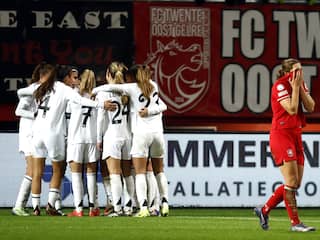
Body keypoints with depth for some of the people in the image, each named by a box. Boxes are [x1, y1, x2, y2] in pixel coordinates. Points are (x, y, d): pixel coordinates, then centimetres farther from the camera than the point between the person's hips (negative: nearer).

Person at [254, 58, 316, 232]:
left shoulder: (301, 85, 12)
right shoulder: (280, 86, -11)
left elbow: (310, 107, 0)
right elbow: (292, 109, -21)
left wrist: (300, 87, -7)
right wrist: (295, 87, -16)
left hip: (296, 135, 8)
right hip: (281, 134, -8)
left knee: (295, 184, 7)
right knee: (292, 182, -11)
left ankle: (264, 210, 20)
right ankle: (295, 223, -8)